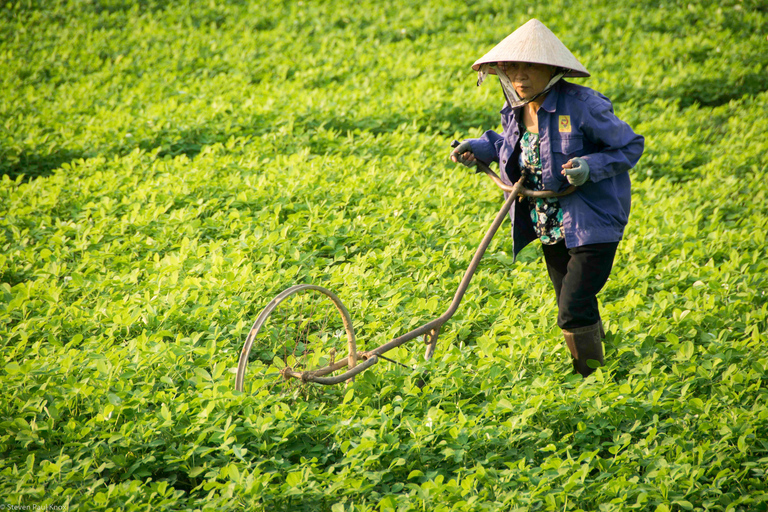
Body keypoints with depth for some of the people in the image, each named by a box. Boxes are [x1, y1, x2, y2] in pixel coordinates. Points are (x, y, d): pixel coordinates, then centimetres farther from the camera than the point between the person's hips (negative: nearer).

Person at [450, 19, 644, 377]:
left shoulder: (582, 106, -20)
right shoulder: (515, 112, 0)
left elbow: (630, 146, -12)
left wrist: (590, 167, -27)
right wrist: (479, 149, 6)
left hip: (592, 225, -7)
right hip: (552, 230, 7)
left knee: (574, 311, -13)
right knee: (574, 310, 18)